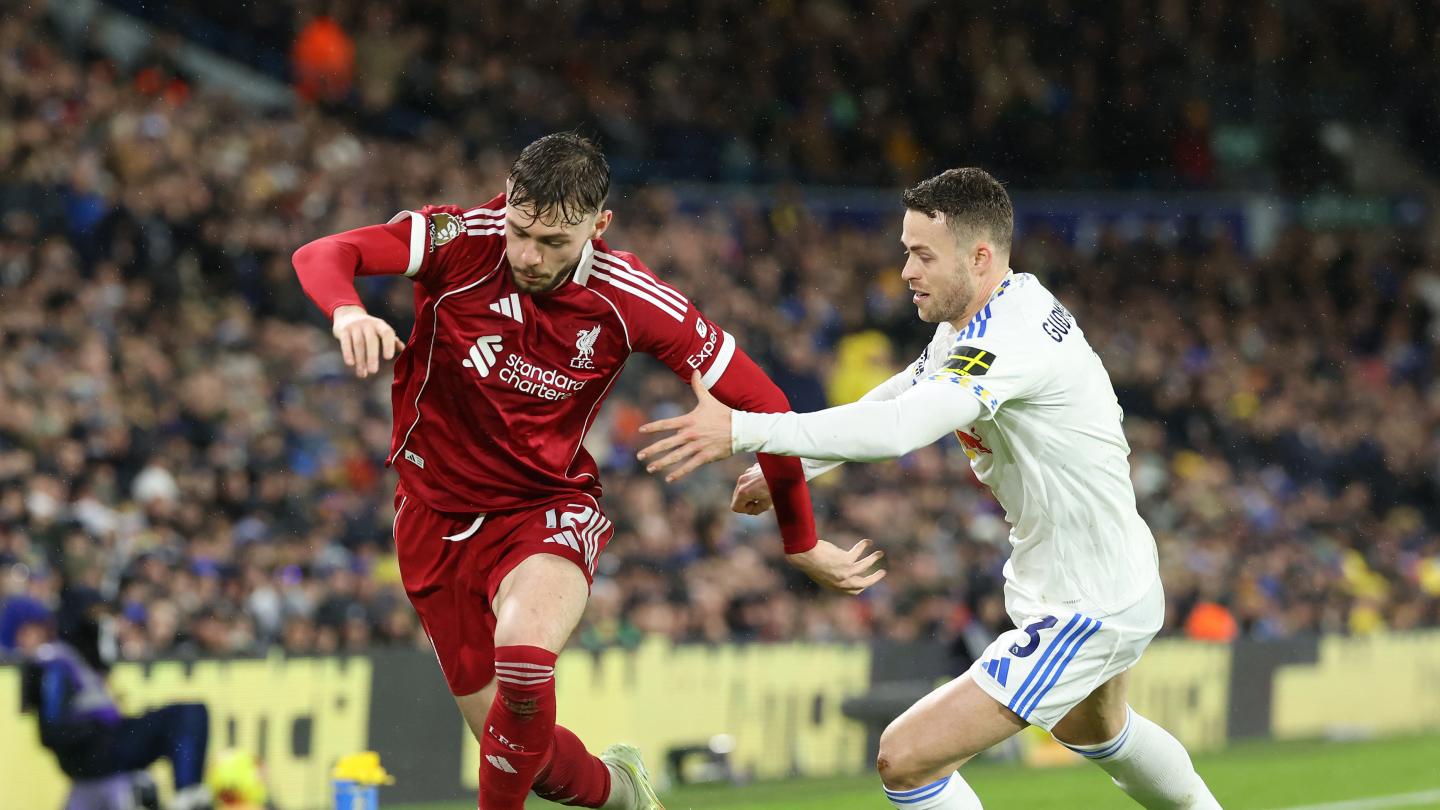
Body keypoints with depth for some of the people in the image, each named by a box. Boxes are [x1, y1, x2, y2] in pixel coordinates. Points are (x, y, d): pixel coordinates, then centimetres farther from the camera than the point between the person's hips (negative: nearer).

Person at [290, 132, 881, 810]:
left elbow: (759, 402, -7)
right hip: (437, 517, 2)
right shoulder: (462, 242, -17)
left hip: (547, 509, -2)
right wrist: (347, 311, -50)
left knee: (525, 650, -36)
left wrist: (801, 542, -2)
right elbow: (321, 256, -26)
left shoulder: (629, 301, -16)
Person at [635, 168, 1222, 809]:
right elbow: (895, 401, 16)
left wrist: (742, 431, -41)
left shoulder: (1011, 339, -29)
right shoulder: (974, 321, 2)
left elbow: (898, 430, -41)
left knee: (906, 758, -16)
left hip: (1085, 611, -11)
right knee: (1094, 731, 39)